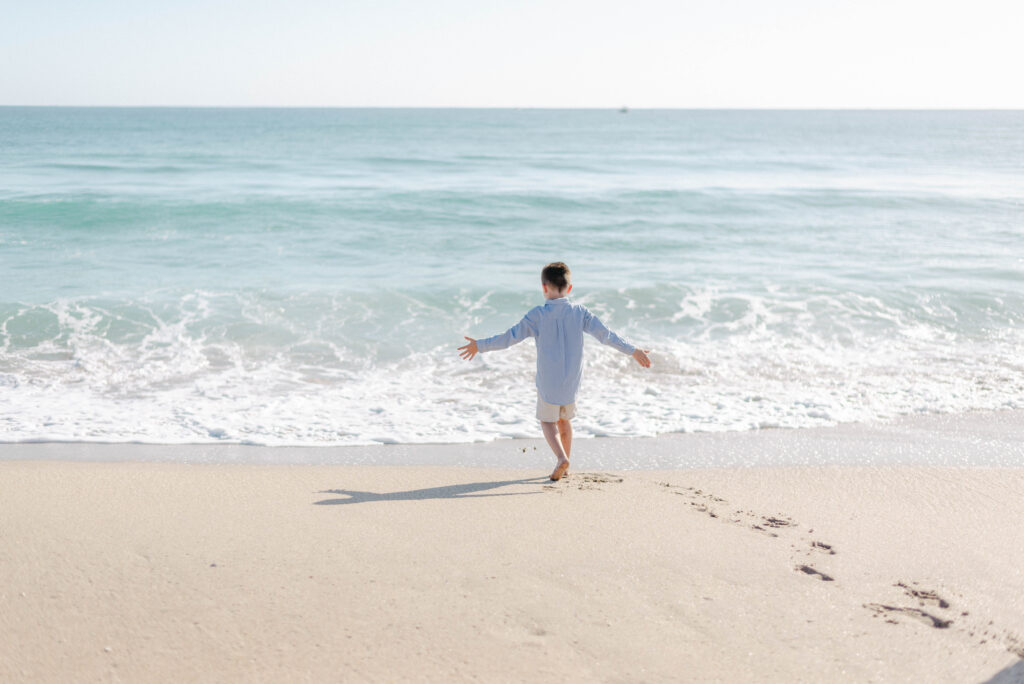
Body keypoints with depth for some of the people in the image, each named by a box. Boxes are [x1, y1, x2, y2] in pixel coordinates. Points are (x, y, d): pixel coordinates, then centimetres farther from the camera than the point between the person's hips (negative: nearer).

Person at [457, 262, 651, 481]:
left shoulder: (538, 315, -11)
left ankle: (561, 457, -11)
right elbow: (606, 334, -4)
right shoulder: (579, 312, -4)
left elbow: (511, 337, -11)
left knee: (547, 421, 13)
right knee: (565, 419, 22)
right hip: (572, 381, 3)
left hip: (548, 382, -3)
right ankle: (565, 466, 28)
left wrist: (481, 346, -2)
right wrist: (632, 351, 6)